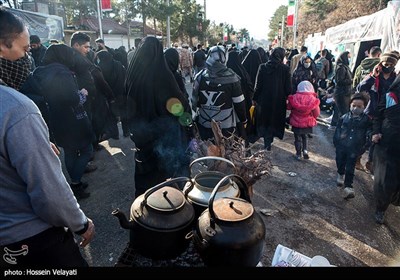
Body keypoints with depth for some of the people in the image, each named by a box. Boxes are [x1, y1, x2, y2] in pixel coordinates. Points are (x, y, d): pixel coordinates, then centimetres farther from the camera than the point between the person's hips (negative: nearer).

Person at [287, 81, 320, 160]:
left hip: (296, 122, -1)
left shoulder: (294, 97, -13)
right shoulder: (313, 99, -10)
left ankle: (298, 154, 15)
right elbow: (317, 113, -2)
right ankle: (305, 150, 7)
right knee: (304, 137, 22)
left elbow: (289, 107, 1)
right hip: (307, 123, 1)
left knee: (298, 138, 13)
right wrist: (312, 118, 17)